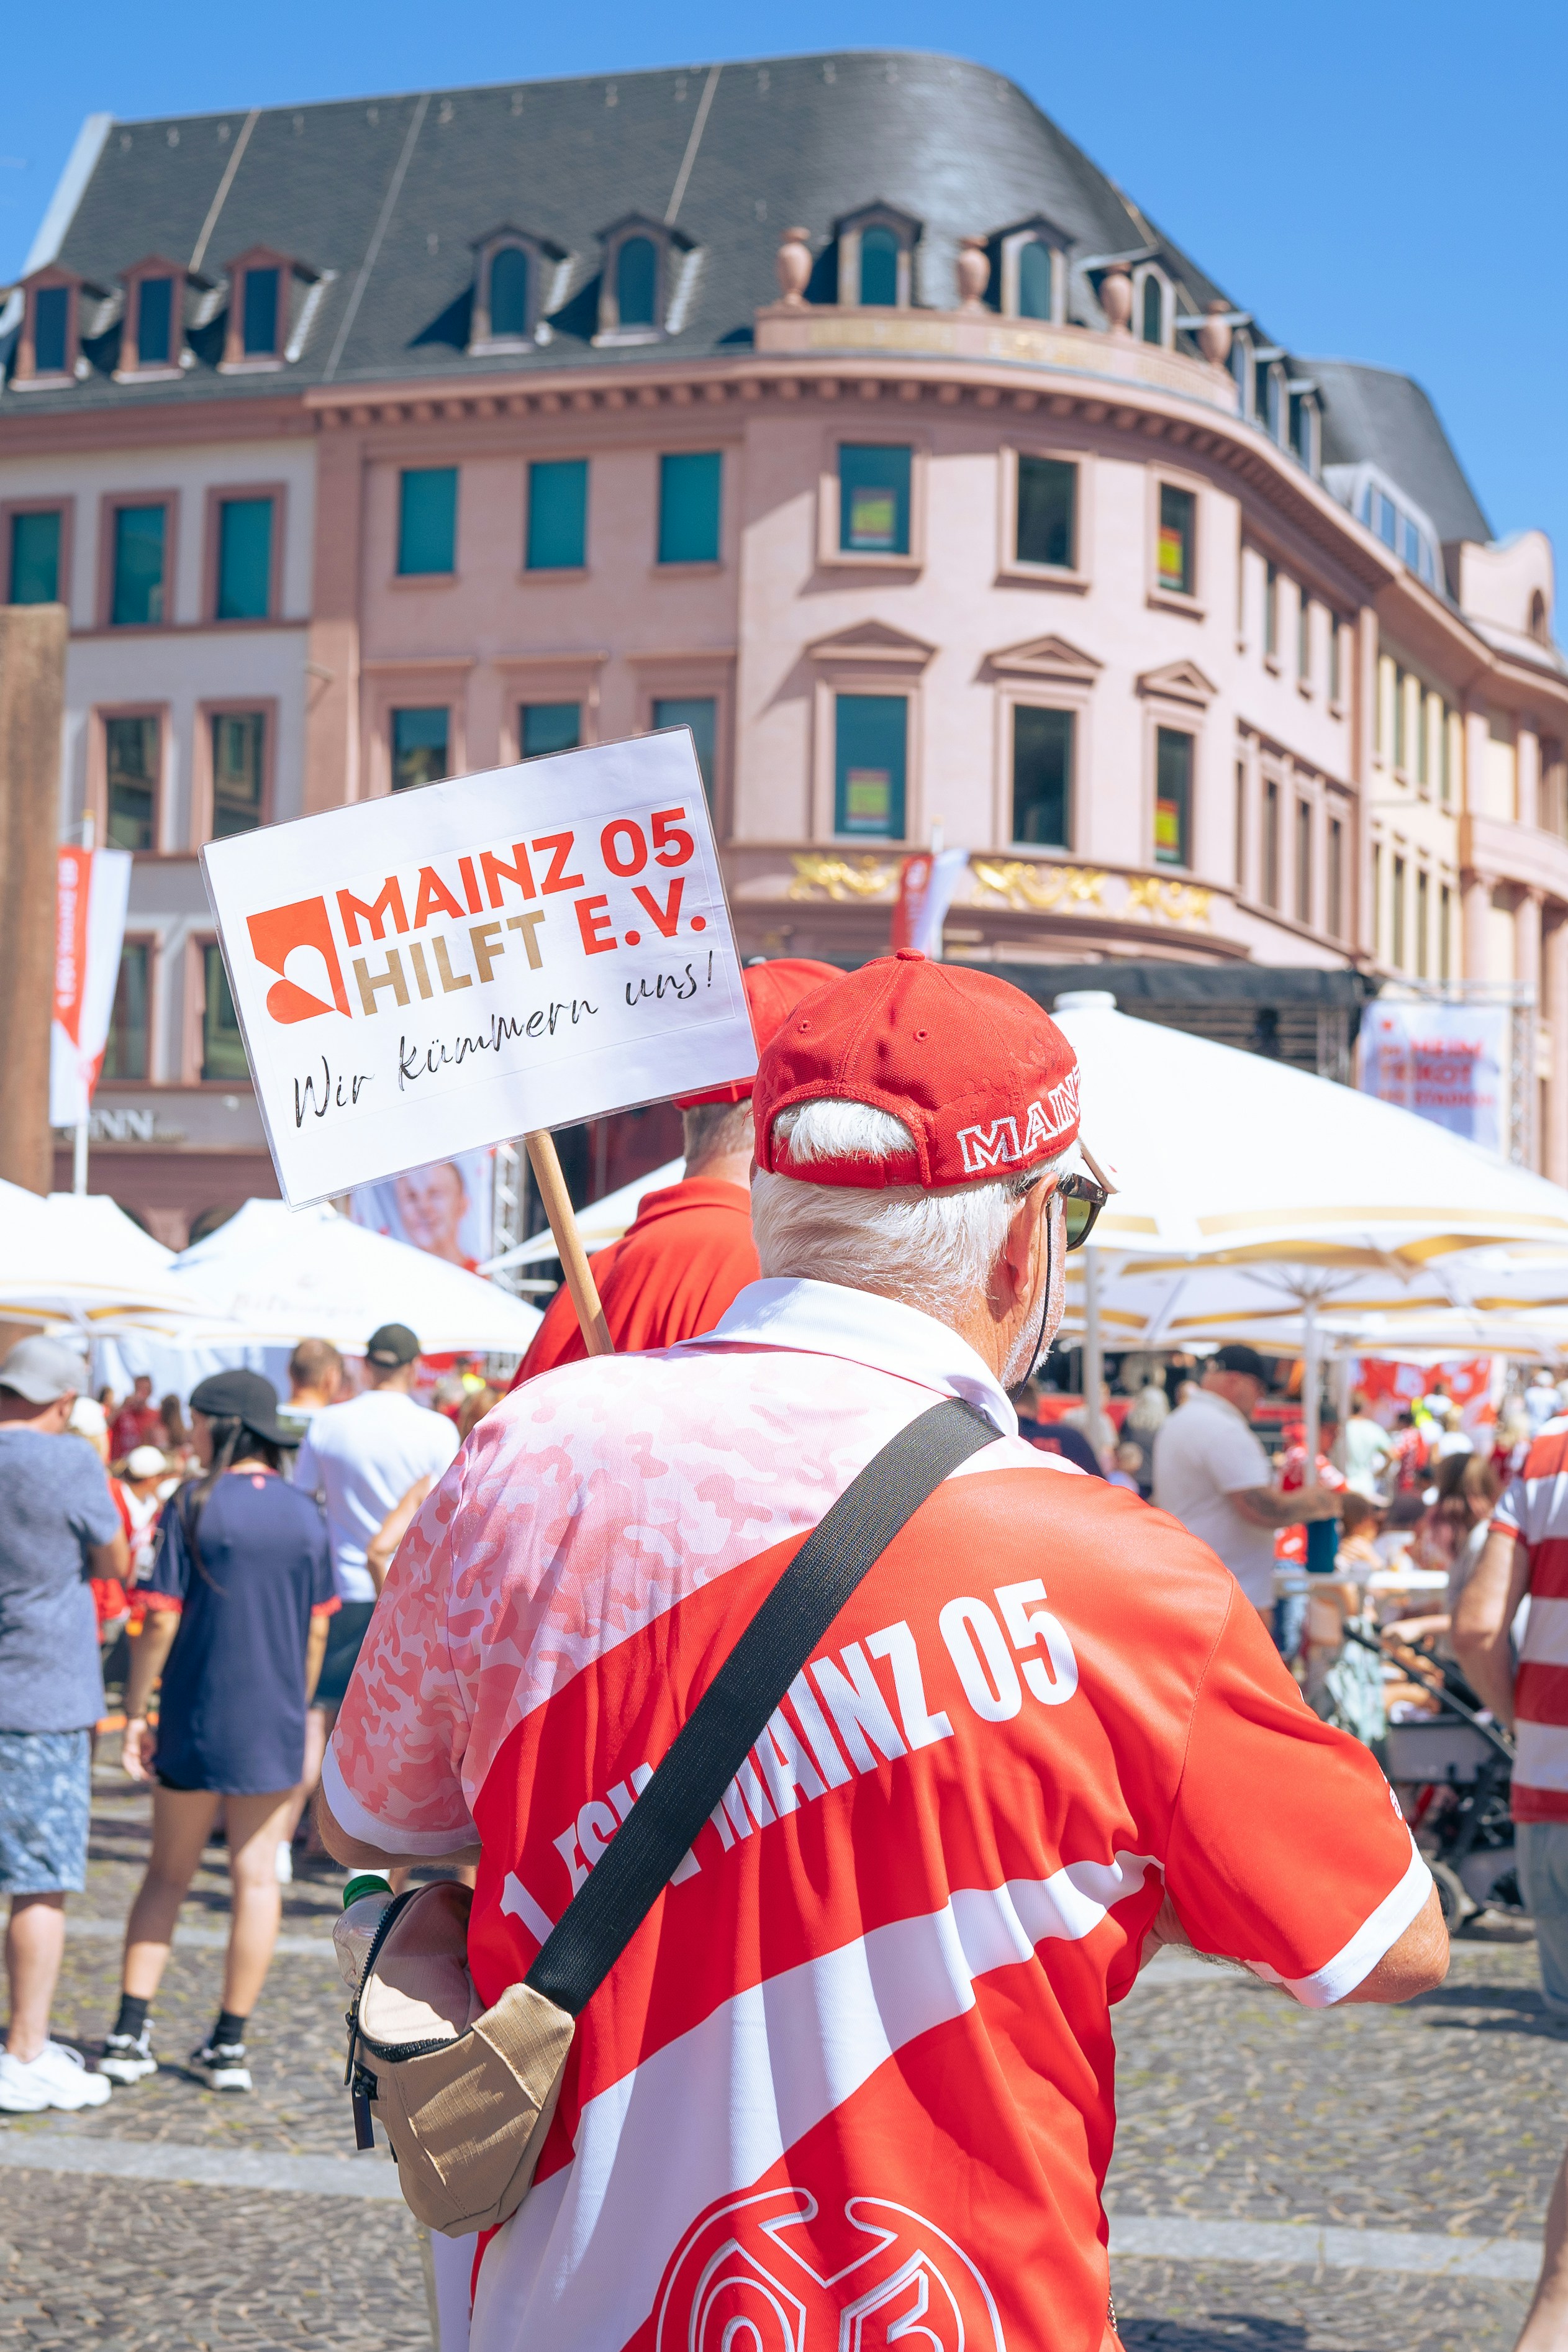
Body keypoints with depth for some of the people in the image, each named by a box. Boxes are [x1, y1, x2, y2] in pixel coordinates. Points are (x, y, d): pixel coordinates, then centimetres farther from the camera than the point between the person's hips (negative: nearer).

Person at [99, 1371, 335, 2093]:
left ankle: (130, 2033, 8)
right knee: (255, 1877, 6)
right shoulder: (305, 1514, 2)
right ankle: (229, 2045, 9)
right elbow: (317, 1631, 6)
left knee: (168, 1873, 10)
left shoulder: (193, 1507, -9)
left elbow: (162, 1621, -11)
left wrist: (135, 1711, -3)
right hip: (274, 1724, 2)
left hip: (196, 1719, -2)